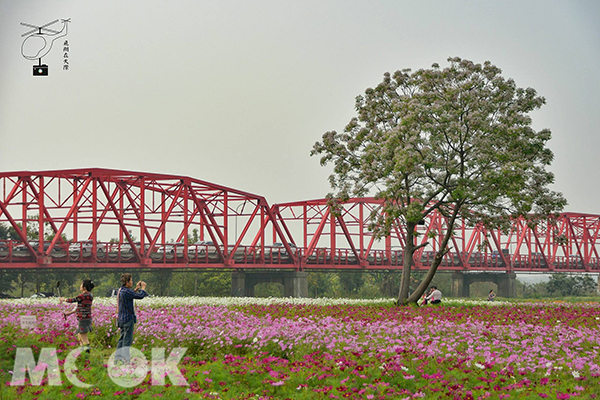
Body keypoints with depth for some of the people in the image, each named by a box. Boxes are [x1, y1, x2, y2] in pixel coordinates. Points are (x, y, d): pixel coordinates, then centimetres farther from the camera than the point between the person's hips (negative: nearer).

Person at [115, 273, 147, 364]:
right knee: (127, 339, -5)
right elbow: (141, 296, -19)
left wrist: (136, 288, 19)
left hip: (121, 318, 10)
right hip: (128, 318, -10)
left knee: (122, 338, 14)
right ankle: (125, 359, -5)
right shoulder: (126, 291, -20)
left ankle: (117, 357, 16)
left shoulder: (120, 291, 10)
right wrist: (143, 287, -2)